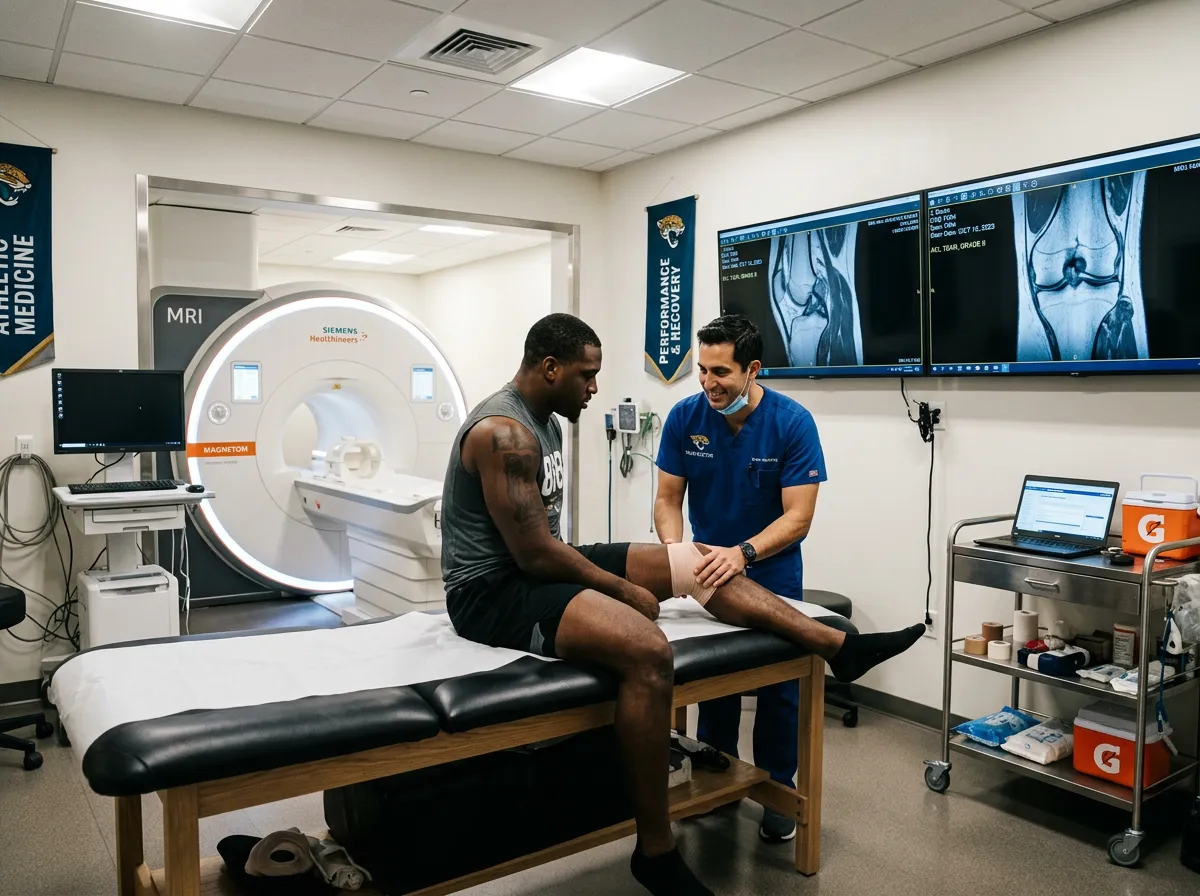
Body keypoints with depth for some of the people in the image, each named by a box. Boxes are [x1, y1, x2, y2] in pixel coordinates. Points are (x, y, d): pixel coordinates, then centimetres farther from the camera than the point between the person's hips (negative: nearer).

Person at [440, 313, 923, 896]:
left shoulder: (543, 422, 12)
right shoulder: (504, 432, -20)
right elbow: (534, 554, -23)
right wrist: (625, 589, -12)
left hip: (537, 570, 10)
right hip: (492, 592, -10)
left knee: (689, 559, 4)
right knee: (648, 653, -31)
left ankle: (838, 645, 6)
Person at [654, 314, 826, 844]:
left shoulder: (792, 422, -20)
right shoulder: (685, 417, -12)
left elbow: (798, 517, -23)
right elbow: (668, 498, -7)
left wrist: (743, 553, -39)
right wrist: (676, 551, -27)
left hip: (772, 575, -2)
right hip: (708, 571, 2)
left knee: (779, 687, 6)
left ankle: (778, 791, 26)